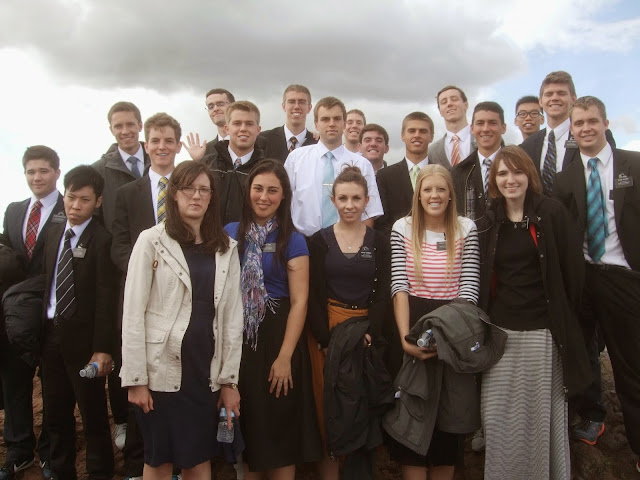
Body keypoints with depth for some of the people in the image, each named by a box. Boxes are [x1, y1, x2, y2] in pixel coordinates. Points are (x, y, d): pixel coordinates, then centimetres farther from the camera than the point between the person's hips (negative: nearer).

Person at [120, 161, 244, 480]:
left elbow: (232, 316, 5)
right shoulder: (152, 241, -5)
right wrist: (136, 378, -10)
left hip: (206, 370, 3)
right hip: (161, 369, -3)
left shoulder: (226, 248, 6)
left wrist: (229, 379, 3)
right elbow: (133, 313, -7)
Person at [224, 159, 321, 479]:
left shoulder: (293, 241, -4)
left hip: (277, 338, -3)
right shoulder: (230, 233, 4)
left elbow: (299, 302, -9)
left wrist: (285, 356, -15)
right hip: (238, 338, 3)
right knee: (244, 424, 14)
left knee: (280, 426, 7)